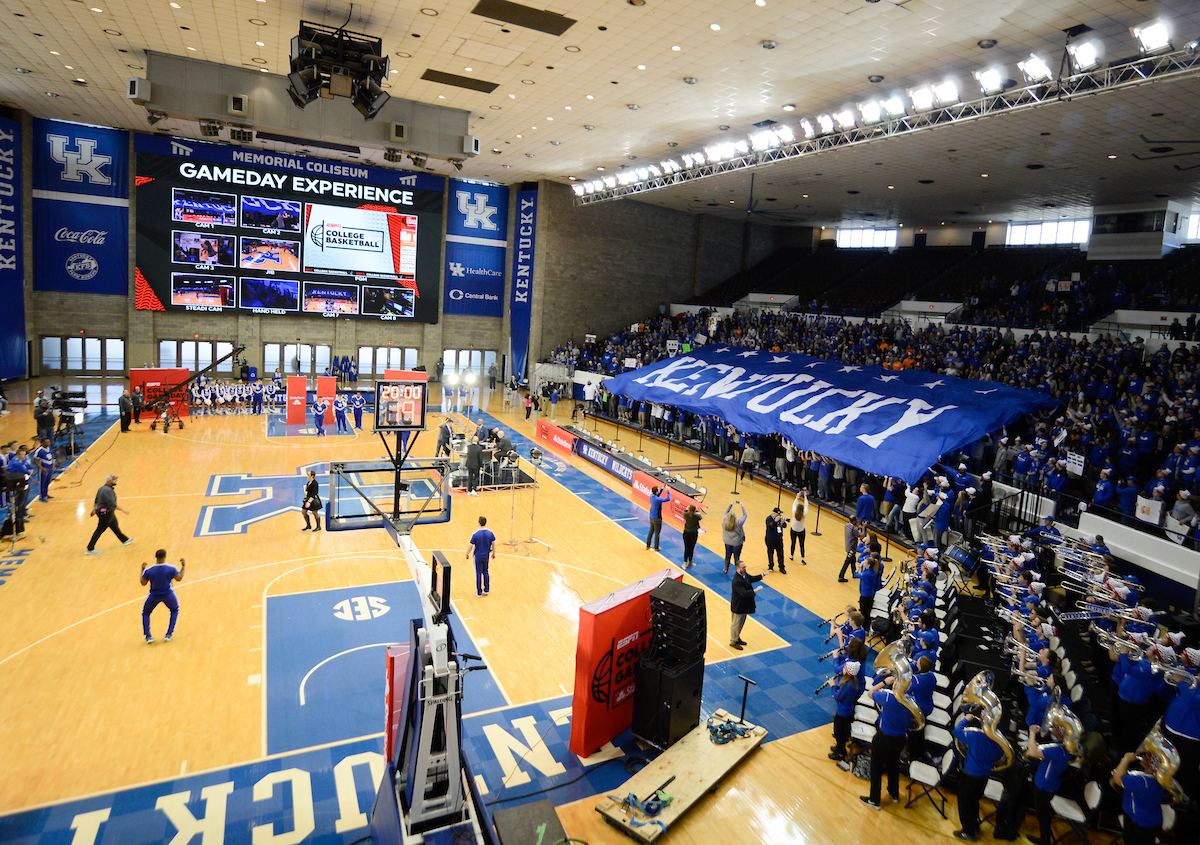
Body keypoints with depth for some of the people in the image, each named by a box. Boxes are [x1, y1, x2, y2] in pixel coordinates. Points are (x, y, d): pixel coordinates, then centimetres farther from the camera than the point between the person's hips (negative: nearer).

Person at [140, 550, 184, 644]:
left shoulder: (148, 570, -16)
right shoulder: (171, 568, -18)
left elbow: (143, 583, 0)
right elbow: (179, 578, -2)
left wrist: (142, 570, 9)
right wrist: (183, 566, 7)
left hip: (154, 596, 0)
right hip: (168, 594, 0)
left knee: (146, 613, 24)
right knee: (174, 611, 25)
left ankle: (148, 636, 13)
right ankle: (168, 634, 16)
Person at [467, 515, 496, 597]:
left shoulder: (475, 534, -21)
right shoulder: (490, 533, -11)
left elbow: (470, 546, -13)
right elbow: (493, 544, 1)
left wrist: (467, 554, 5)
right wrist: (493, 553, 17)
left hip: (478, 556, -3)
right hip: (486, 556, 3)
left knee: (478, 573, 9)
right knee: (485, 572, 20)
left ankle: (479, 592, 19)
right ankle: (486, 590, 29)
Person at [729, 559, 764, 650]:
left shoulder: (744, 574, -3)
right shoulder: (737, 581, -33)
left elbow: (752, 578, 15)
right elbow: (744, 593, -37)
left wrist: (763, 575, 5)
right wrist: (755, 590, -35)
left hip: (745, 604, 9)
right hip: (738, 606, -9)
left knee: (741, 623, 24)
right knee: (736, 624, 9)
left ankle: (737, 638, 43)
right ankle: (733, 641, 27)